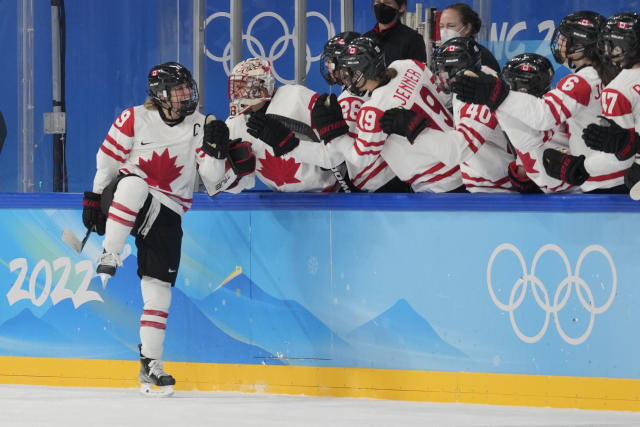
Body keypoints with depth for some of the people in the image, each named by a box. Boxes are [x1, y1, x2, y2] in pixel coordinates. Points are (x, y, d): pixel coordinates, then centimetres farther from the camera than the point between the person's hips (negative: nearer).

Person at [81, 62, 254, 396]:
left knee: (158, 288, -4)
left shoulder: (200, 126, 1)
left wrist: (214, 148, -20)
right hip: (124, 202, -2)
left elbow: (215, 180, -3)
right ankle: (108, 262, -32)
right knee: (134, 185, -39)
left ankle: (150, 365, 3)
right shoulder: (134, 119, -6)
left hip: (166, 214, 2)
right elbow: (107, 159, 3)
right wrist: (94, 200, 5)